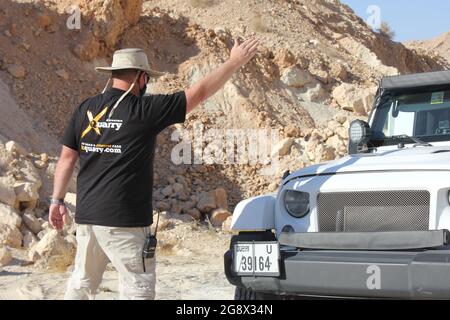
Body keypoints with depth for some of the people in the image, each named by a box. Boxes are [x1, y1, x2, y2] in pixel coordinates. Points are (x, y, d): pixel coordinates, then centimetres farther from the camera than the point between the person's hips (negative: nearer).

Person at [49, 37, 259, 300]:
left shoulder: (86, 109, 5)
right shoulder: (145, 110, -10)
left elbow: (67, 157, 7)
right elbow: (199, 93, -7)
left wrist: (58, 200, 15)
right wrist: (235, 61, 3)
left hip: (87, 215, 7)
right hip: (124, 220, -6)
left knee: (82, 283, 18)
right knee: (139, 289, 1)